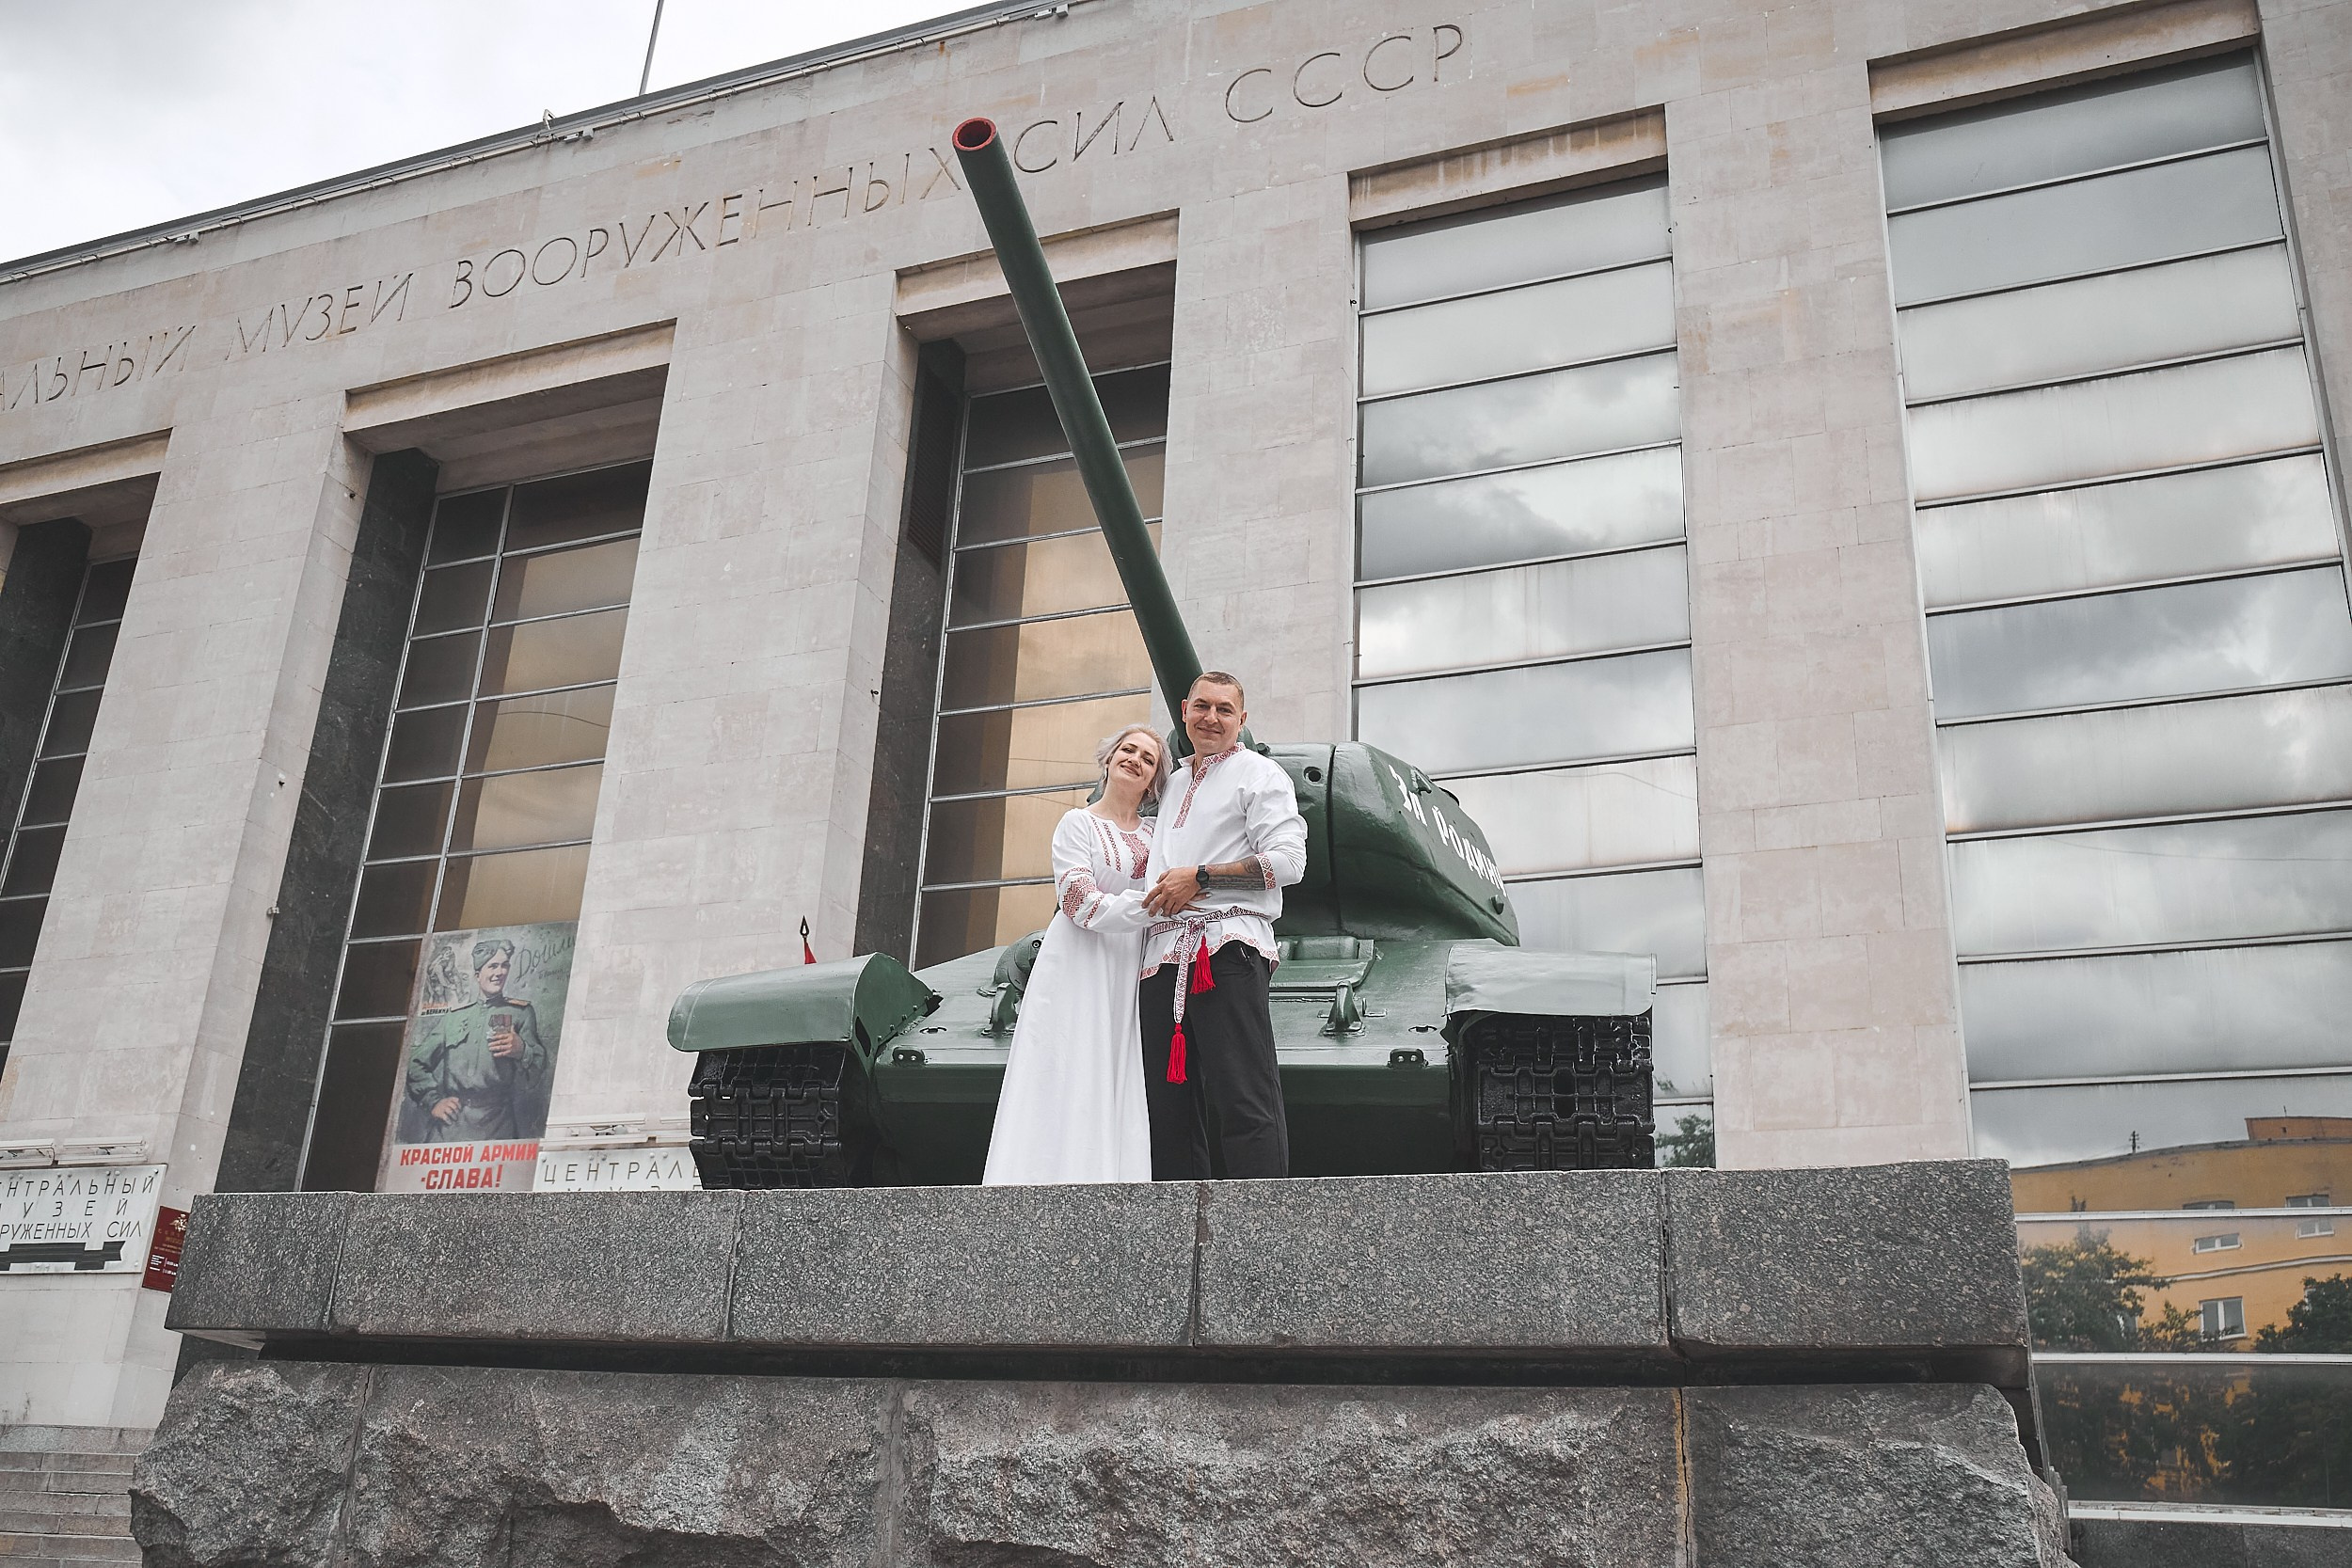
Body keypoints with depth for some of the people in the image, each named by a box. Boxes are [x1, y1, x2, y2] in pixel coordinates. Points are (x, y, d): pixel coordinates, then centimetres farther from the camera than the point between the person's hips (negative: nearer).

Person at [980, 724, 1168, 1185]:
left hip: (1133, 974, 4)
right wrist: (1150, 904, -19)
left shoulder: (1155, 834, 18)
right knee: (1071, 1082, -9)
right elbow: (1082, 905, -9)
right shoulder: (1078, 824, 4)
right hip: (1080, 971, -4)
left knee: (1123, 1090, -3)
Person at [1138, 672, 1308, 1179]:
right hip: (1164, 956, 8)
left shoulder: (1258, 773, 6)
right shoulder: (1173, 785, 28)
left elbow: (1288, 861, -7)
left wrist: (1199, 877, -10)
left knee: (1245, 1101, -14)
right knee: (1169, 1110, 5)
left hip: (1228, 951, -7)